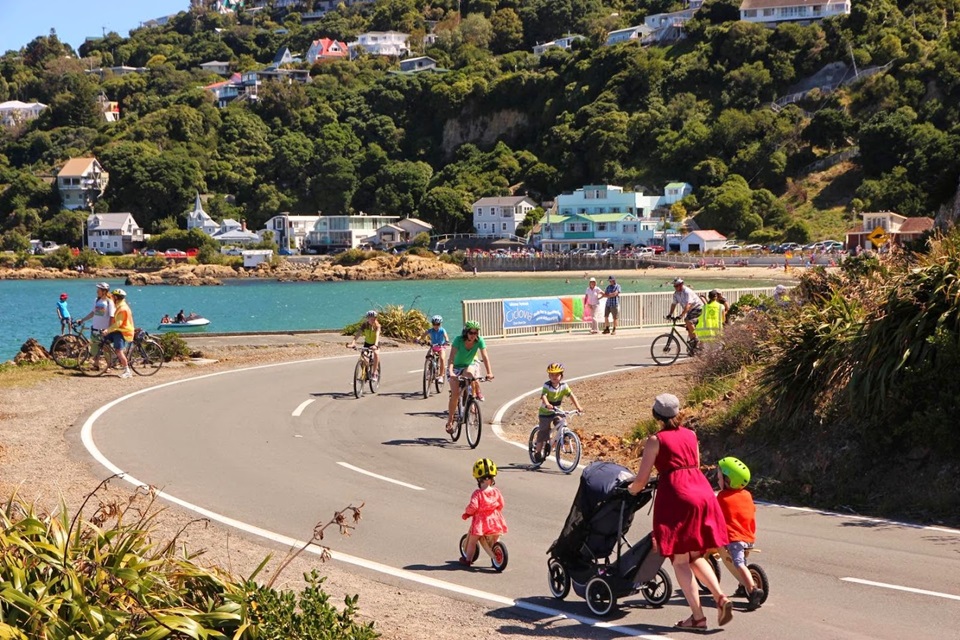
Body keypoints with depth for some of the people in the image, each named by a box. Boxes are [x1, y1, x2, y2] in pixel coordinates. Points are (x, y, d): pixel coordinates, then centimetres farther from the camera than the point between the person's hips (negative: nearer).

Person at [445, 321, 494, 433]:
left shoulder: (479, 341, -18)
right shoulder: (458, 340, -25)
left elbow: (485, 357, -22)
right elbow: (451, 357, -32)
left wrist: (489, 372, -35)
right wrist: (451, 372, -46)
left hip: (470, 365, 1)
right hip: (456, 368, -1)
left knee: (469, 373, -37)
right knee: (455, 394, -14)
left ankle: (477, 393, -14)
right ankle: (450, 421, -3)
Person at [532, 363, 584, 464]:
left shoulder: (564, 386, -8)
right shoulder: (547, 385, -18)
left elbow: (571, 395, -15)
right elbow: (543, 396, -33)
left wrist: (578, 407, -30)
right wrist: (547, 404, -55)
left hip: (557, 411, 3)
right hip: (545, 412, -3)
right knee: (544, 431, -3)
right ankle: (538, 452, 6)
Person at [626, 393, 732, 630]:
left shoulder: (655, 440, -3)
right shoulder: (691, 435, 13)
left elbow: (641, 479, -3)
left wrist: (631, 490, 18)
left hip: (676, 497, -6)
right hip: (702, 491, 6)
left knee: (680, 560, 2)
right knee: (696, 556, 18)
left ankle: (698, 616, -2)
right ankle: (720, 597, 0)